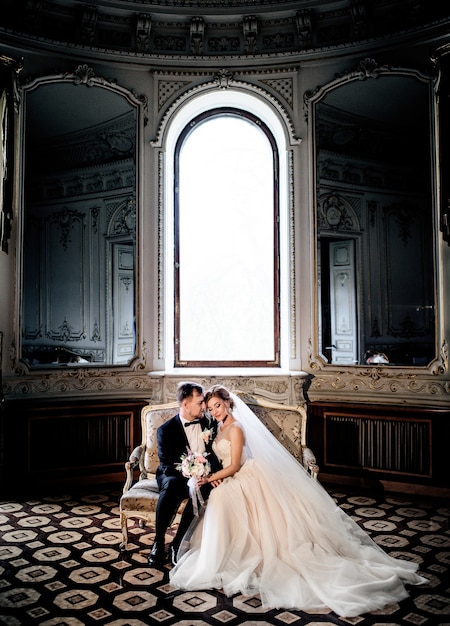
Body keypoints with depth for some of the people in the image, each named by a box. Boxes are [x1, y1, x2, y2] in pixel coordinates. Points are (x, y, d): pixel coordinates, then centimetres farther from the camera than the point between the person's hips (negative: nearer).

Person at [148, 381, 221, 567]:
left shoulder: (209, 423, 2)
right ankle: (158, 542, -21)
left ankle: (178, 543, -20)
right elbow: (167, 466, -11)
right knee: (171, 485, -36)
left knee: (203, 490, -33)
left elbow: (217, 453, 5)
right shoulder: (166, 430, -7)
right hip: (174, 475, -2)